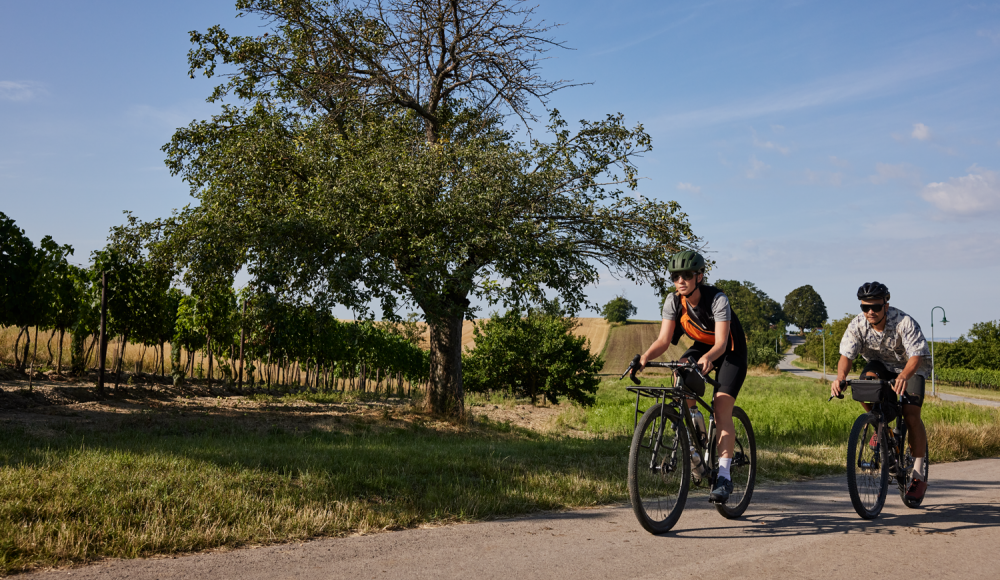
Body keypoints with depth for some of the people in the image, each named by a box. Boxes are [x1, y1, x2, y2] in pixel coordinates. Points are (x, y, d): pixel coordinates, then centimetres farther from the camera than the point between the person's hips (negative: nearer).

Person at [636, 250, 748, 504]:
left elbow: (721, 343, -36)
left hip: (730, 352, -4)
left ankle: (724, 477, -18)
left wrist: (707, 358, -57)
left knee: (722, 409, -20)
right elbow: (664, 340, -18)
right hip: (702, 347, 4)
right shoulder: (673, 301, -15)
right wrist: (645, 356, -38)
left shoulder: (717, 299, -29)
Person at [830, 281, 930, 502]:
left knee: (911, 413, -22)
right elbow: (846, 355, -29)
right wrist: (840, 377, -51)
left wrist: (903, 377, -60)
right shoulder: (857, 325, -22)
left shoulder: (904, 322, -31)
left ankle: (918, 476, -10)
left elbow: (916, 356, -39)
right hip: (880, 364, 3)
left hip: (911, 368, -3)